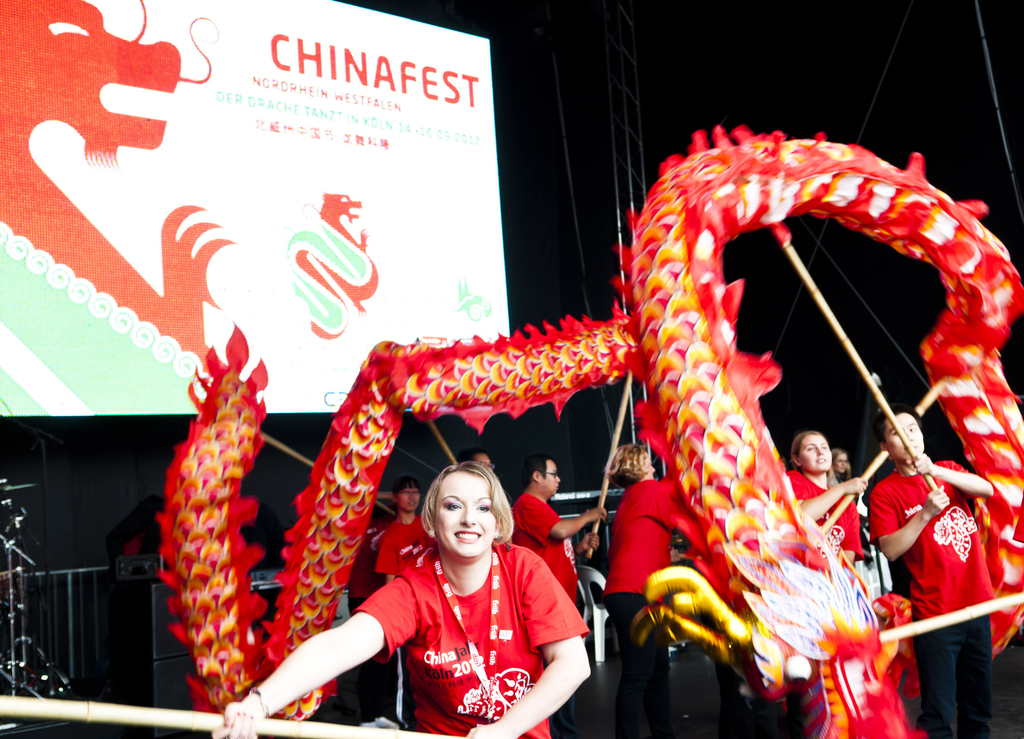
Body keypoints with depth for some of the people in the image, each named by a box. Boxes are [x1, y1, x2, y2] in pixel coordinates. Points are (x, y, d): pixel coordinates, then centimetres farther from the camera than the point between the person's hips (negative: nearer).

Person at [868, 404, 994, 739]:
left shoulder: (948, 471, 12)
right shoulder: (885, 492, -2)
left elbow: (986, 489, -7)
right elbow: (890, 549, -11)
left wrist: (934, 470, -18)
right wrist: (926, 513, -20)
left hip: (977, 604, 5)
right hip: (936, 612, -5)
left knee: (978, 709, 14)